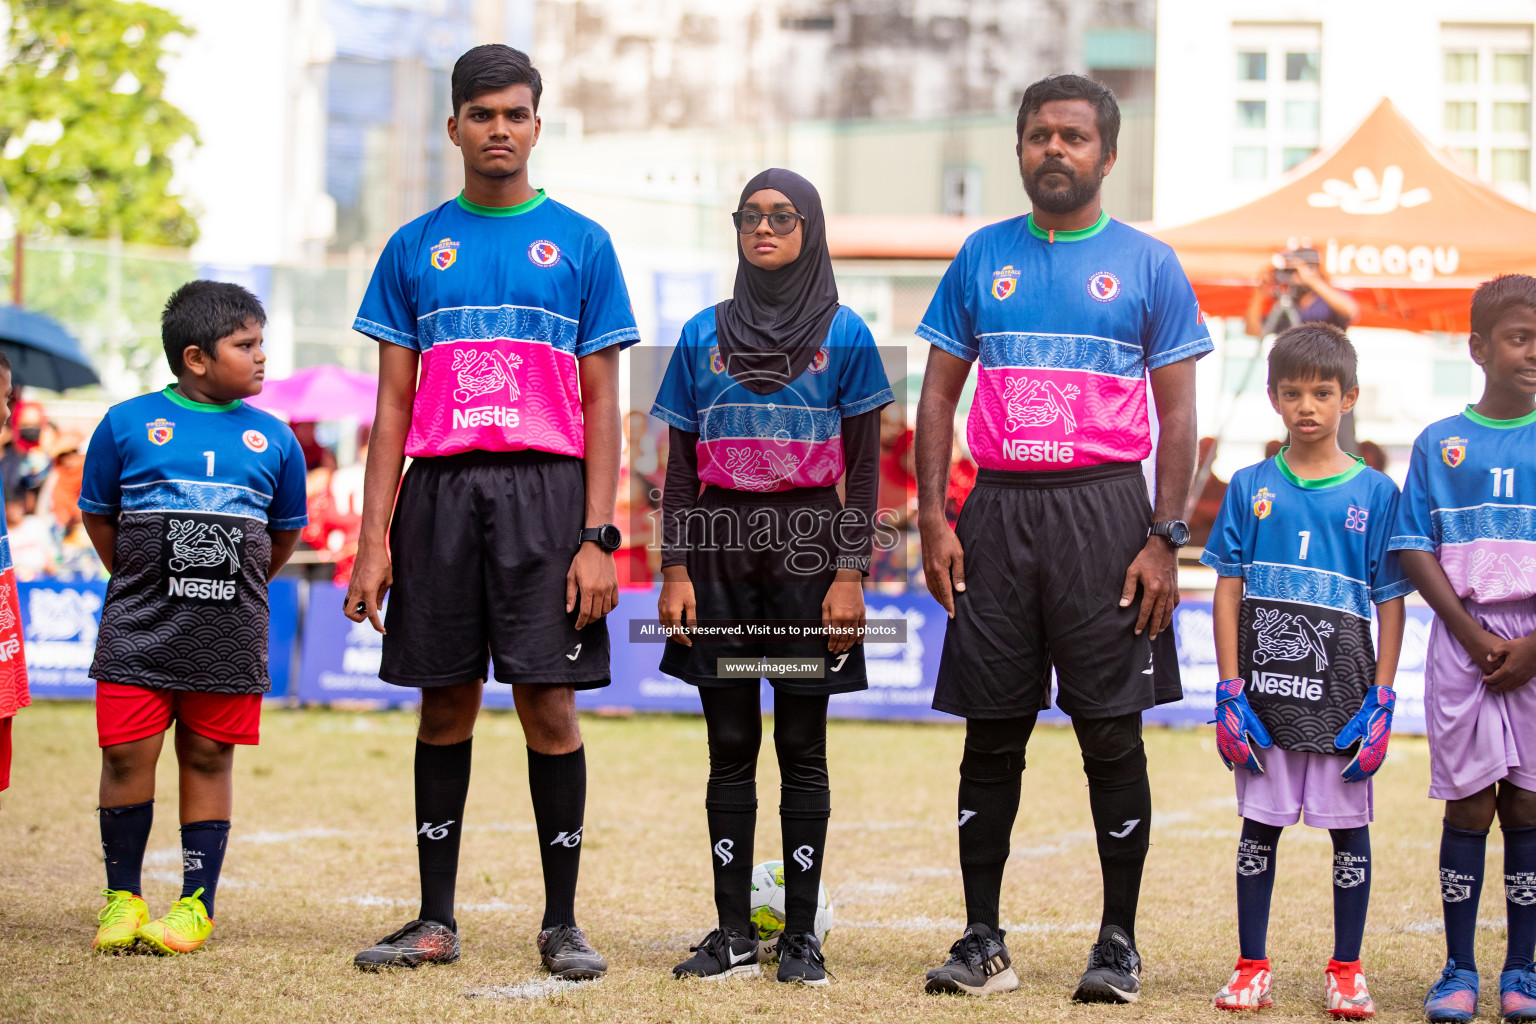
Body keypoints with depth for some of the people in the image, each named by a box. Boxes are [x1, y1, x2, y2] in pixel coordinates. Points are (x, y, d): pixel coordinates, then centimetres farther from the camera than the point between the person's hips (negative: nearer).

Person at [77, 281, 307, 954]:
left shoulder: (273, 438, 6)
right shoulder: (127, 424, 0)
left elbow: (284, 533, 18)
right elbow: (99, 517, 10)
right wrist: (142, 582, 8)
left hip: (229, 631, 1)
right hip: (139, 625, -1)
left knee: (208, 756, 5)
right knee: (127, 753, -2)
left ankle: (197, 902, 13)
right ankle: (121, 895, 12)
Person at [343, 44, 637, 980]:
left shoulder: (581, 244, 6)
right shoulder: (416, 249, 11)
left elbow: (602, 406, 3)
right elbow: (393, 405, 10)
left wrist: (597, 538, -6)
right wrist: (374, 539, 1)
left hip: (546, 490, -2)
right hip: (440, 489, 2)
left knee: (549, 706, -4)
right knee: (446, 707, 6)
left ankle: (563, 924, 4)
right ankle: (436, 921, 13)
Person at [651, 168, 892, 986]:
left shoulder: (843, 335, 3)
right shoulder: (703, 336, 9)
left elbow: (864, 468, 1)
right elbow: (680, 467, 9)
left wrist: (850, 574, -7)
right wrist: (675, 571, -1)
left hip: (806, 546, -2)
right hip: (720, 549, 2)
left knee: (801, 746, 0)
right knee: (730, 746, 3)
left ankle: (802, 934, 4)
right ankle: (732, 933, 7)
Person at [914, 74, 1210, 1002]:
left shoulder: (1147, 264, 4)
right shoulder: (983, 257, 11)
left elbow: (1179, 412, 2)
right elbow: (941, 393, 12)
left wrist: (1166, 539, -8)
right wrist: (933, 518, 0)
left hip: (1104, 509, -2)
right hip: (997, 512, 2)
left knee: (1112, 732, -1)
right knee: (992, 733, 4)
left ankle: (1120, 943, 7)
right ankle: (982, 941, 11)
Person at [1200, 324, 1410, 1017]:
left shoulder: (1374, 493, 2)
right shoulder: (1251, 488, 5)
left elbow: (1392, 603, 3)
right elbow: (1228, 591, 5)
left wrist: (1382, 700, -3)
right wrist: (1230, 692, -2)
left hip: (1342, 688, -1)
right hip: (1264, 683, 1)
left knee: (1348, 826, 4)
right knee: (1260, 824, 5)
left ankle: (1346, 972, 14)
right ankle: (1251, 968, 13)